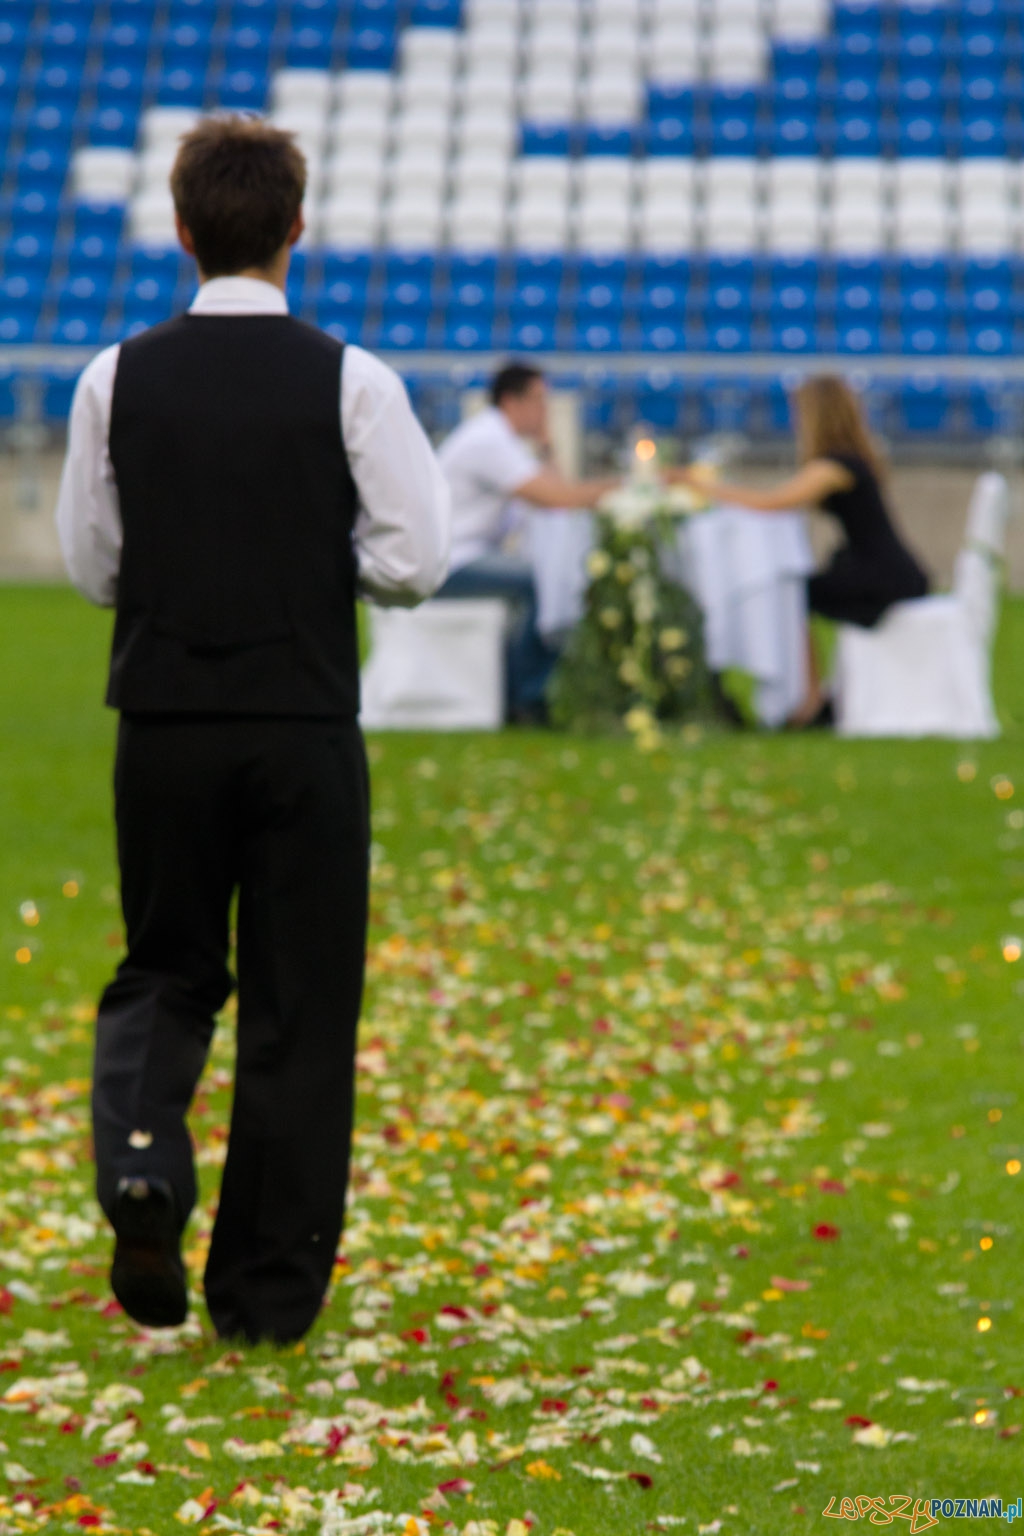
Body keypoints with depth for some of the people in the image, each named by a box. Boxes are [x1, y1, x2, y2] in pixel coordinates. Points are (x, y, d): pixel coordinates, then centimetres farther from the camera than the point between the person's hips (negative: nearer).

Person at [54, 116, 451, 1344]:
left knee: (164, 975, 18)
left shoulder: (119, 381, -2)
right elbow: (414, 560, -9)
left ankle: (140, 1160, -11)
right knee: (298, 1010, 8)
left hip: (165, 727, 2)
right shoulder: (350, 383, -8)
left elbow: (92, 567, 4)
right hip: (305, 727, -2)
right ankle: (268, 1290, 11)